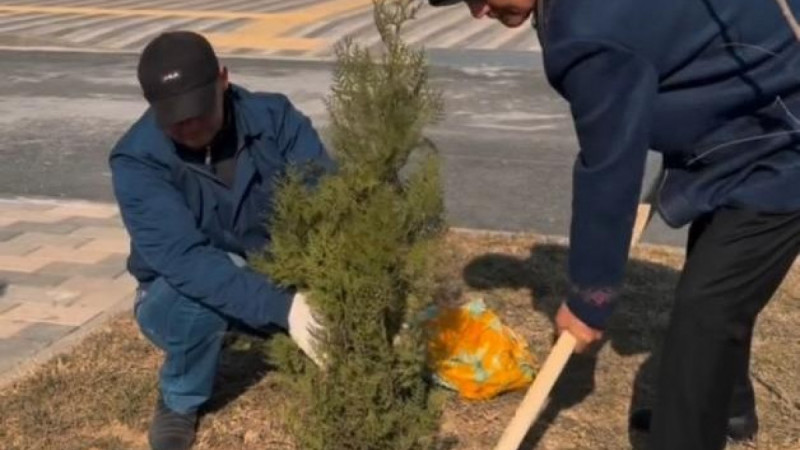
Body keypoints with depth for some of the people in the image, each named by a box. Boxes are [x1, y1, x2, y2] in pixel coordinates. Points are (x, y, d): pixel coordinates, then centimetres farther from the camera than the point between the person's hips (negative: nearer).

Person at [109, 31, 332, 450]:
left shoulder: (274, 117, -17)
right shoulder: (137, 160, -25)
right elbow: (184, 258, -38)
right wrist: (282, 307, -51)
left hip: (280, 275, 2)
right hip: (182, 295, -2)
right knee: (201, 291, -38)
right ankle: (180, 399, -6)